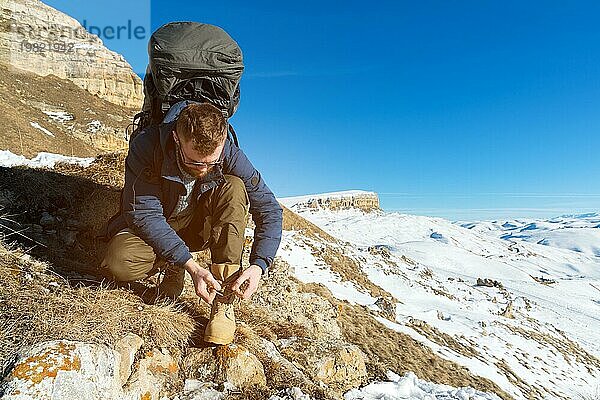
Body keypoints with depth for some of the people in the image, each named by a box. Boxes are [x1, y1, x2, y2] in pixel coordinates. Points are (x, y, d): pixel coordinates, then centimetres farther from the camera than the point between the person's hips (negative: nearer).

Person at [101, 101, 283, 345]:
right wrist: (190, 265, -37)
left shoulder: (229, 155, -23)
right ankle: (171, 268, 3)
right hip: (152, 228, -1)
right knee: (120, 263, -33)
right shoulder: (146, 146, -27)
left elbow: (269, 210, -20)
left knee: (234, 189, -28)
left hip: (199, 228, 1)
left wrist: (258, 265, -33)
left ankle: (224, 300, -27)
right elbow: (144, 213, -28)